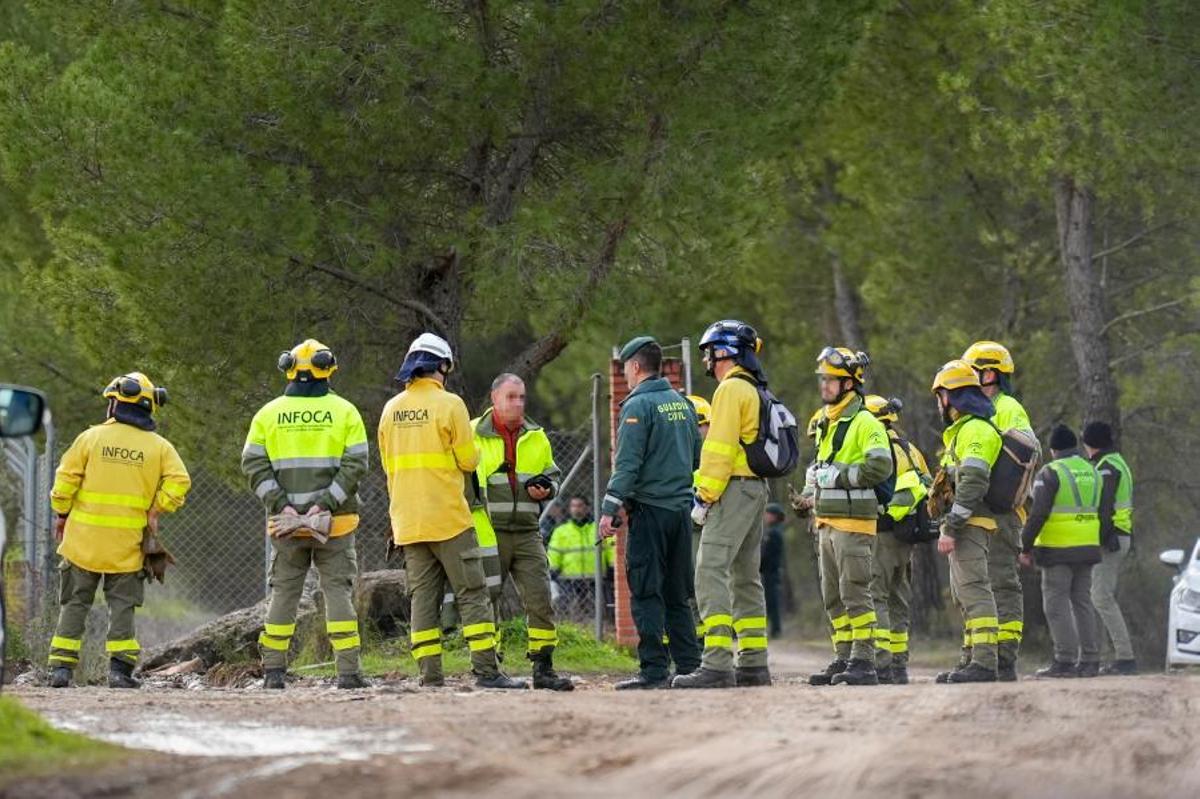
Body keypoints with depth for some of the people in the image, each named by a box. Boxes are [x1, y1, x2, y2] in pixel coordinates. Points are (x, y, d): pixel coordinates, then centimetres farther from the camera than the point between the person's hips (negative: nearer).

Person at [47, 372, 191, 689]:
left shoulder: (91, 437, -2)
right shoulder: (158, 446, 1)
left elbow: (65, 480, -3)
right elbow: (179, 481, -10)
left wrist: (62, 514, 11)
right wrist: (155, 509, 1)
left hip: (84, 537, 0)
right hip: (127, 544, 0)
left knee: (75, 603, 8)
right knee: (122, 605, 7)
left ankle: (61, 666, 4)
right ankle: (120, 667, -2)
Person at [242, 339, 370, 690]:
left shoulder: (268, 414, 5)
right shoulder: (344, 412, 0)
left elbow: (254, 464, -2)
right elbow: (355, 464, -8)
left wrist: (281, 504, -7)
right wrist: (324, 503, -12)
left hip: (285, 520, 2)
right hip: (335, 522, -2)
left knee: (284, 592, 9)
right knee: (338, 591, 2)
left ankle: (273, 671, 7)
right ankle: (348, 671, -3)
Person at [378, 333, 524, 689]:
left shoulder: (391, 409, 9)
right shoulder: (449, 404, -8)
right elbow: (469, 460, -6)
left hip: (407, 522, 5)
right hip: (448, 517, -5)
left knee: (422, 597, 6)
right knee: (472, 594, -2)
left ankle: (430, 676, 1)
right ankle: (486, 671, -8)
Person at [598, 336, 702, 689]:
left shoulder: (638, 405, -9)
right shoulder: (682, 404, 13)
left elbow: (627, 464, -15)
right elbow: (696, 457, 18)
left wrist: (609, 509, -15)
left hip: (649, 510, -7)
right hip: (681, 508, 7)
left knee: (646, 594, -5)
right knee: (678, 596, 12)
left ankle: (654, 670, -10)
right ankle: (688, 667, 11)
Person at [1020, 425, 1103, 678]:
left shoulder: (1050, 473, -9)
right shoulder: (1092, 472, 13)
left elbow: (1038, 513, -14)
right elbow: (1100, 511, 18)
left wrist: (1026, 546, -7)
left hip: (1058, 549, -7)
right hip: (1088, 547, 7)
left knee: (1057, 604, -5)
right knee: (1082, 602, 11)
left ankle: (1065, 660, -11)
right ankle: (1090, 660, 8)